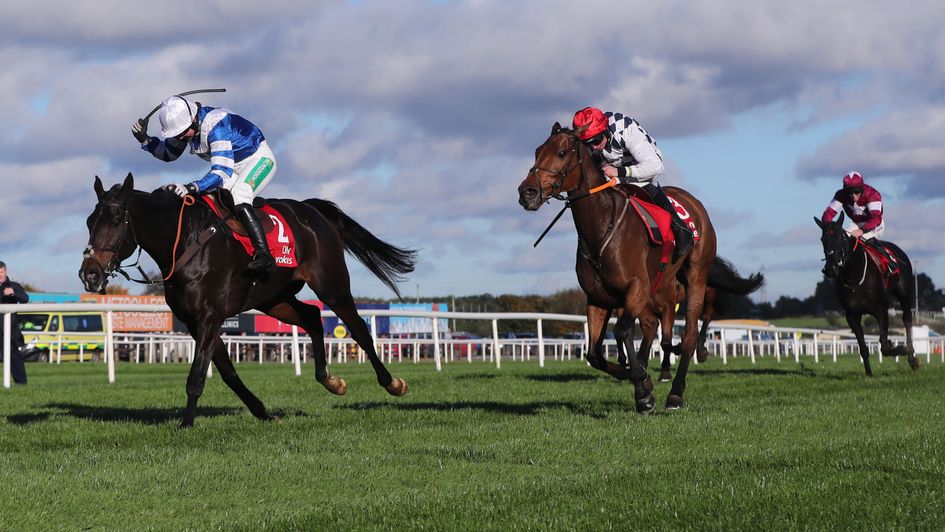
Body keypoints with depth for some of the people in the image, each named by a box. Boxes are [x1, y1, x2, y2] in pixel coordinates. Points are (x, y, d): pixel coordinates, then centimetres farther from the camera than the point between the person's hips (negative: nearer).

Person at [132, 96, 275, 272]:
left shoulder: (216, 124, -34)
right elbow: (168, 153, 9)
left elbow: (222, 171, -41)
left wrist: (192, 188, -54)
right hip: (234, 168, 9)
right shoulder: (186, 123, -7)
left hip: (260, 160, -9)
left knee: (238, 199, -32)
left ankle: (263, 253, -36)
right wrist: (144, 139, -9)